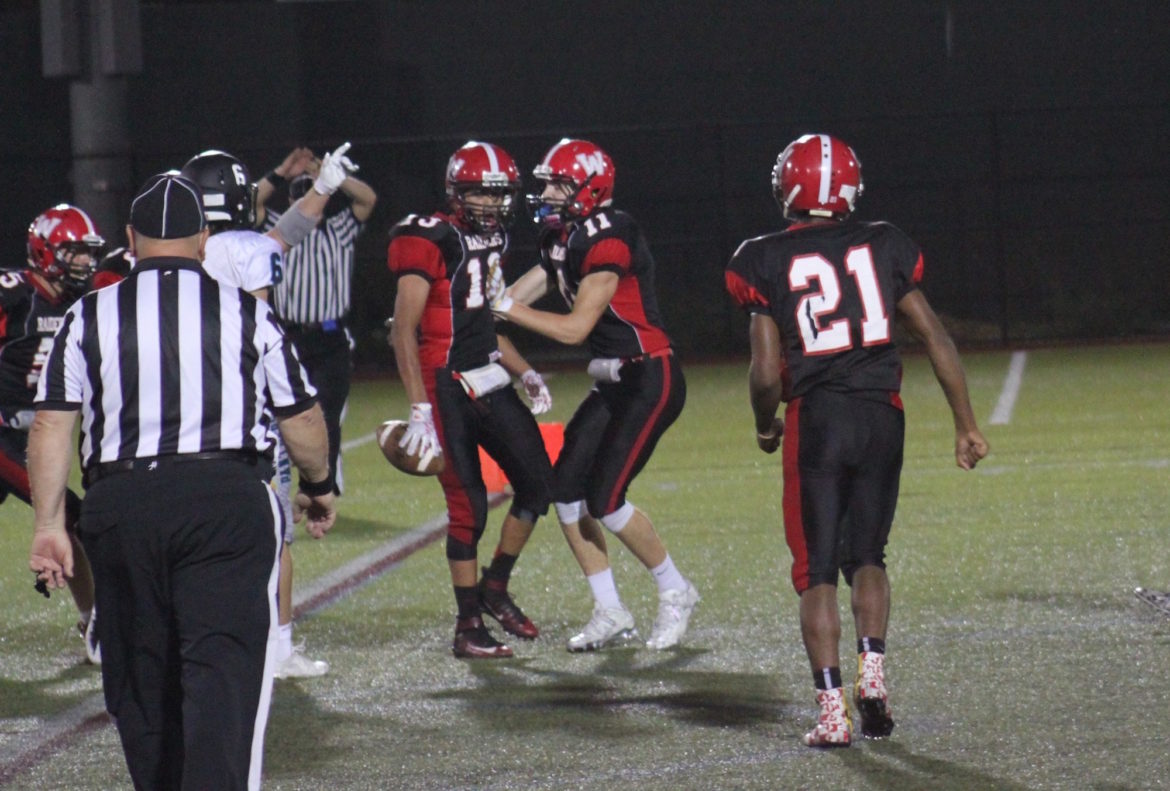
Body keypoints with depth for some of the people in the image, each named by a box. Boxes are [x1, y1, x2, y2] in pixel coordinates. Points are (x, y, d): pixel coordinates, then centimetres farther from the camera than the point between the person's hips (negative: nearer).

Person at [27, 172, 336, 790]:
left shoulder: (90, 317, 7)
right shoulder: (245, 313, 5)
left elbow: (52, 425, 0)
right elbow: (301, 419, 10)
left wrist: (48, 524, 4)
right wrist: (318, 486, 28)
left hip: (120, 502, 2)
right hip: (226, 496, -2)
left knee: (141, 675, 14)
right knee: (223, 670, -8)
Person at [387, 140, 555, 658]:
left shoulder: (493, 242, 13)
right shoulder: (431, 241, -13)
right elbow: (404, 330, -16)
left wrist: (525, 373, 13)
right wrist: (419, 411, -21)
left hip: (488, 382, 8)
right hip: (445, 387, -8)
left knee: (537, 483, 6)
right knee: (469, 505, -6)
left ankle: (494, 590, 23)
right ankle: (468, 629, 2)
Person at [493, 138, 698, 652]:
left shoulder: (608, 242, -20)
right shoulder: (563, 241, 9)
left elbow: (576, 328, -21)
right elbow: (511, 302, 12)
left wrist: (507, 309, -17)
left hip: (651, 381, -10)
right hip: (614, 383, 10)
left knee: (604, 498, -12)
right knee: (567, 489, 3)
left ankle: (675, 593, 8)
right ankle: (609, 614, 11)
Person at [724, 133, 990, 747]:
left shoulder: (765, 262, -2)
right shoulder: (883, 246, 7)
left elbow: (767, 373, -5)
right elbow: (935, 339, 6)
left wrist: (765, 426, 15)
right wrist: (967, 425, 12)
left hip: (815, 420, -3)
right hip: (882, 415, 3)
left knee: (816, 570, 6)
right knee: (866, 554, 19)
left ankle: (832, 712, -3)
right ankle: (872, 674, 0)